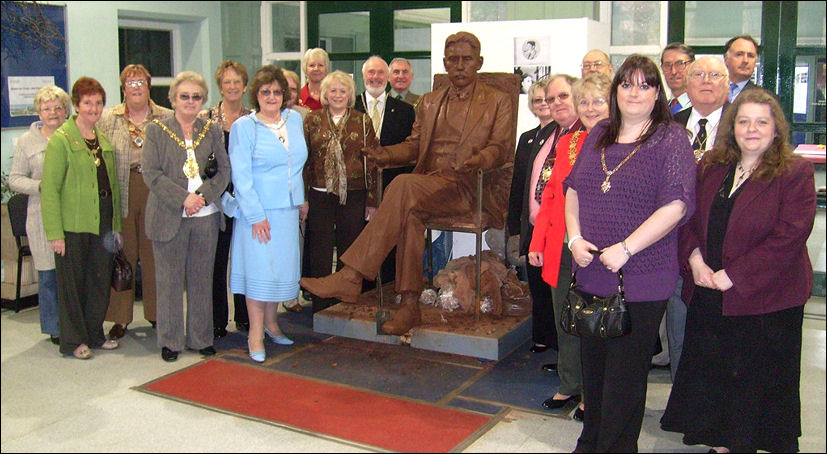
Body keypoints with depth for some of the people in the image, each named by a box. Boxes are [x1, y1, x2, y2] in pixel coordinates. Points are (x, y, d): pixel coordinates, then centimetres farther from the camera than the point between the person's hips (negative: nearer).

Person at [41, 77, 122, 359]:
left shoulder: (104, 140, 13)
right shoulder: (61, 139, -7)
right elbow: (50, 189, -12)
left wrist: (116, 225, 13)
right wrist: (54, 232, -17)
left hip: (102, 224, 6)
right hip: (73, 224, -6)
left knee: (101, 281, 11)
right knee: (72, 283, 4)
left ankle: (94, 335, 26)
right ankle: (73, 341, 17)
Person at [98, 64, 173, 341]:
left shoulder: (167, 118, 6)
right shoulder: (108, 118, 7)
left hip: (156, 194, 0)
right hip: (121, 196, 0)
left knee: (154, 255, 7)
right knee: (122, 254, 4)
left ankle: (155, 312, 20)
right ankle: (120, 317, 13)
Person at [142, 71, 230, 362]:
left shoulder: (212, 130, 10)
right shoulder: (157, 130, 2)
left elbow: (224, 170, 6)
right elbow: (151, 173, -6)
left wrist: (203, 196, -10)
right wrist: (183, 198, -15)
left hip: (206, 216, 2)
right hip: (169, 216, -2)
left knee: (202, 278, 10)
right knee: (169, 280, 5)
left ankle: (201, 337, 21)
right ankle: (170, 340, 17)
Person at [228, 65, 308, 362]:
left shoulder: (294, 120, 8)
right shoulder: (244, 127, -6)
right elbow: (241, 176, -10)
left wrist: (301, 199, 16)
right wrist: (256, 216, -15)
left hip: (288, 209, 5)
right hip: (258, 210, -5)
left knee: (282, 266, 11)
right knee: (259, 268, -3)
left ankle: (270, 323, 27)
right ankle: (256, 334, 7)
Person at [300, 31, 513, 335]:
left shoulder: (498, 102, 13)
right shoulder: (429, 102, 26)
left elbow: (499, 149, 2)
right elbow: (414, 145, 22)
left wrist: (475, 161, -21)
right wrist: (386, 154, -1)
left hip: (465, 187, -4)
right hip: (426, 182, 4)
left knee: (405, 185, -34)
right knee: (410, 212, -34)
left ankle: (350, 276, -36)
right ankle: (409, 305, -31)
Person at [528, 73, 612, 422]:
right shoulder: (566, 143, 11)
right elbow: (551, 194, 13)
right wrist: (537, 242, 8)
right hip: (562, 250, 5)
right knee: (565, 321, 15)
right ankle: (569, 386, 32)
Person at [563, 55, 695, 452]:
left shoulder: (671, 139, -6)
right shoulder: (598, 135, 11)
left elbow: (676, 205, -15)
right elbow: (573, 189, 15)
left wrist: (626, 248, -19)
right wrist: (575, 237, -1)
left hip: (641, 279, -5)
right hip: (591, 272, 5)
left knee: (625, 372, 5)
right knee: (592, 363, 16)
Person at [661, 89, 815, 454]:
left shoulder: (795, 172, -9)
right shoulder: (710, 167, 7)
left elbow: (789, 237, -17)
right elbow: (687, 216, 8)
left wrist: (733, 275, -19)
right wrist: (695, 260, -10)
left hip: (767, 299, -5)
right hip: (708, 295, 5)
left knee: (757, 379, 6)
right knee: (711, 372, 13)